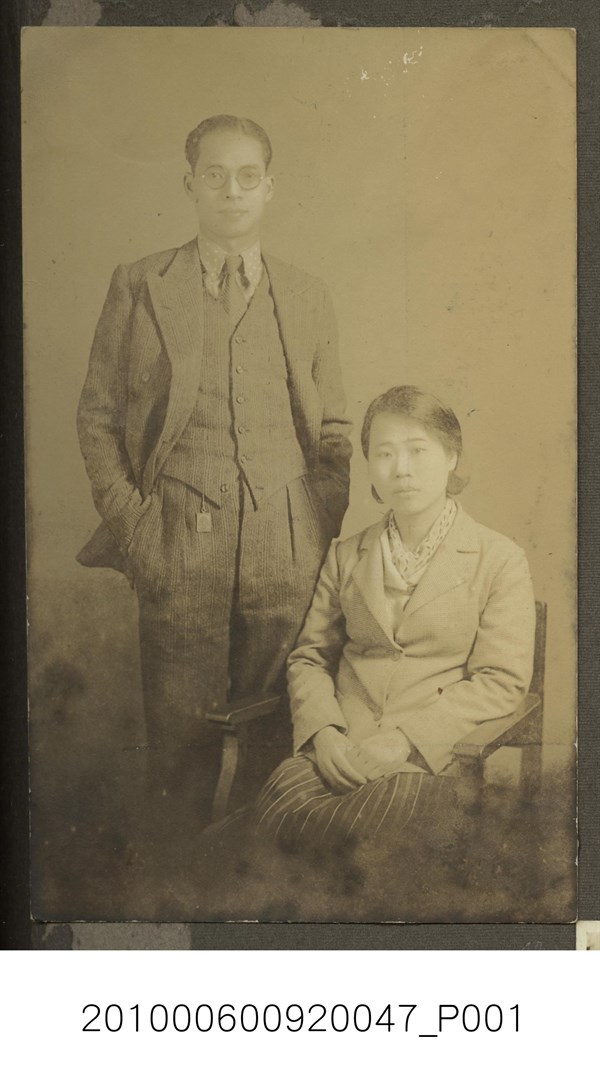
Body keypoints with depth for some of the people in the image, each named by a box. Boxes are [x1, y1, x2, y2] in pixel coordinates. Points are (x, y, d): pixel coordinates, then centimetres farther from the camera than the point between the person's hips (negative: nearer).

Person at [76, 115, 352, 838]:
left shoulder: (308, 298, 13)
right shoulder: (137, 287, 7)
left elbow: (333, 432, 15)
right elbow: (96, 416, 7)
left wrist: (325, 531, 3)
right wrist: (131, 522, -3)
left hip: (287, 554, 2)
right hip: (177, 549, -1)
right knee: (180, 731, 4)